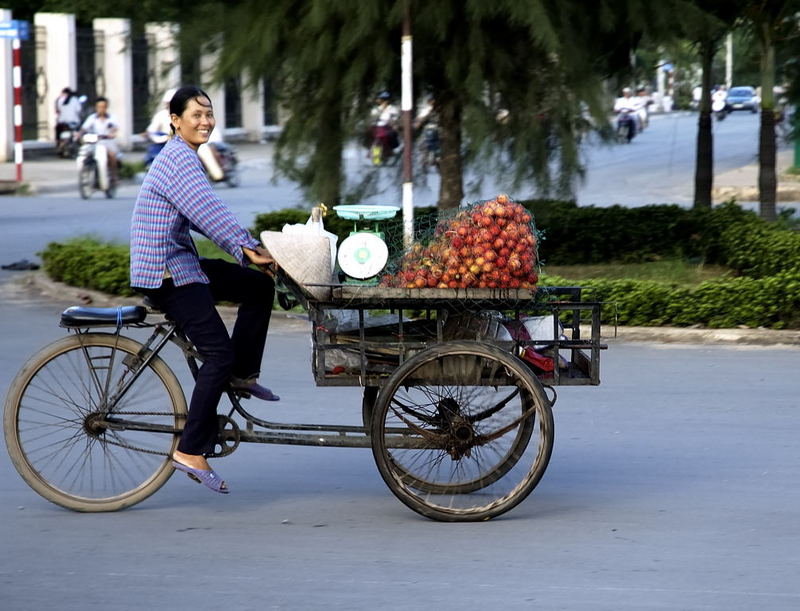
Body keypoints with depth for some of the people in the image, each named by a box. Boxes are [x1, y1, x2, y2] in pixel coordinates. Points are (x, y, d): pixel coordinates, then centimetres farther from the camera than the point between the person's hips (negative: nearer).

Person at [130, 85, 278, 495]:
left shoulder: (183, 157, 17)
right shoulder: (179, 159, -15)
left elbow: (204, 216, 20)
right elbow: (207, 212, -24)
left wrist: (244, 248, 10)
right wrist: (249, 247, -22)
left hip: (182, 264, 10)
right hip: (165, 272, -10)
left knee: (259, 288, 13)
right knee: (219, 354, -14)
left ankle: (242, 375, 18)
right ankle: (191, 451, -13)